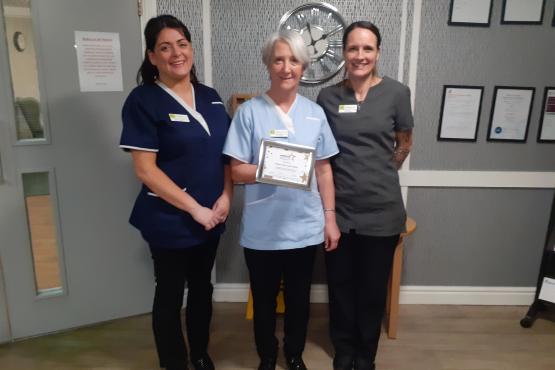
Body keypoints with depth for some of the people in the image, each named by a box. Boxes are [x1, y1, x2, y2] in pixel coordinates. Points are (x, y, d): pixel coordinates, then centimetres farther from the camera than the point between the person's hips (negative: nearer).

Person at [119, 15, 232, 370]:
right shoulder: (143, 100, -10)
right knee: (170, 295, 11)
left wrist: (226, 197, -6)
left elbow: (226, 153, 9)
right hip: (170, 220, -5)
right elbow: (145, 169, -15)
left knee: (202, 288, 19)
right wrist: (195, 209, -16)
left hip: (213, 217, 5)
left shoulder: (210, 97, 6)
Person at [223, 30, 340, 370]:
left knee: (299, 297, 18)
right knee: (265, 298, 16)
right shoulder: (249, 112, -7)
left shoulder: (315, 113, 2)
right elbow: (237, 171, -7)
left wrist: (331, 218, 4)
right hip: (263, 229, -2)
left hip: (305, 226, 2)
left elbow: (324, 170, 6)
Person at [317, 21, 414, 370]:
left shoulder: (396, 92, -4)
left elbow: (404, 144, 9)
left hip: (381, 209, -1)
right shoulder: (328, 96, 0)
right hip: (339, 208, 1)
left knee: (374, 287, 12)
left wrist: (379, 175, 9)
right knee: (341, 284, 13)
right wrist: (346, 177, 7)